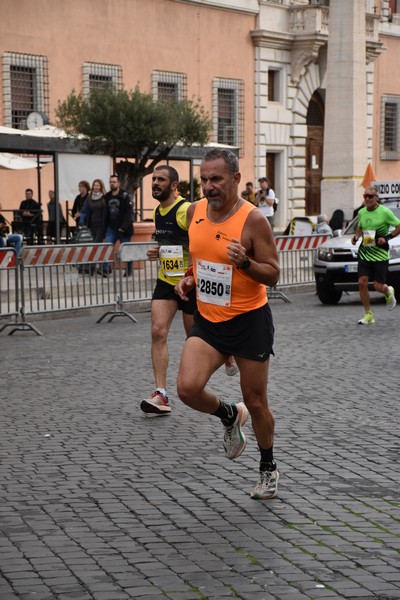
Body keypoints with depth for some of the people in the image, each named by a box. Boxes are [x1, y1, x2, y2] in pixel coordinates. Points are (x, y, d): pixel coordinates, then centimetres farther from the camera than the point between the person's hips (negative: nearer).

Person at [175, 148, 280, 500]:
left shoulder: (253, 220, -16)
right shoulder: (195, 212, 0)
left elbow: (273, 275, -13)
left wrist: (244, 262, -31)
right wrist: (189, 280, 1)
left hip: (249, 321, -4)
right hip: (208, 320, 4)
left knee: (255, 402, 6)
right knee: (188, 388, -17)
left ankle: (268, 469, 31)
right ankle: (229, 416, 16)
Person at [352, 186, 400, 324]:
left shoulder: (385, 212, -9)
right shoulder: (361, 212, 6)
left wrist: (387, 238, -15)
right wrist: (356, 237, 4)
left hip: (380, 255, -4)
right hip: (364, 253, 4)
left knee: (378, 286, -5)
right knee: (362, 283, -8)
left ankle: (388, 292, 34)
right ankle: (368, 315, 4)